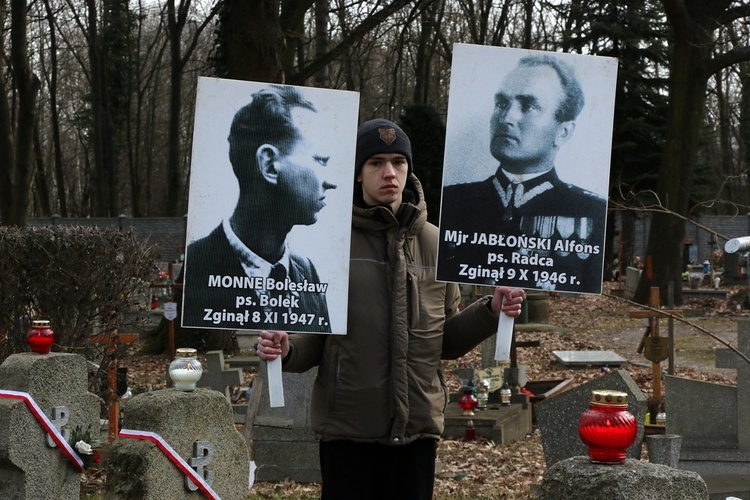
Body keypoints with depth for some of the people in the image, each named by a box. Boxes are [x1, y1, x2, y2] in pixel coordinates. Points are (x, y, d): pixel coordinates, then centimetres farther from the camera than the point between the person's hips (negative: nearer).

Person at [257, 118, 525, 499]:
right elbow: (313, 340, 1)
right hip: (347, 428, -2)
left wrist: (490, 312, -4)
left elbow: (446, 341, 12)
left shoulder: (433, 244, 7)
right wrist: (287, 350, -20)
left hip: (418, 427, 3)